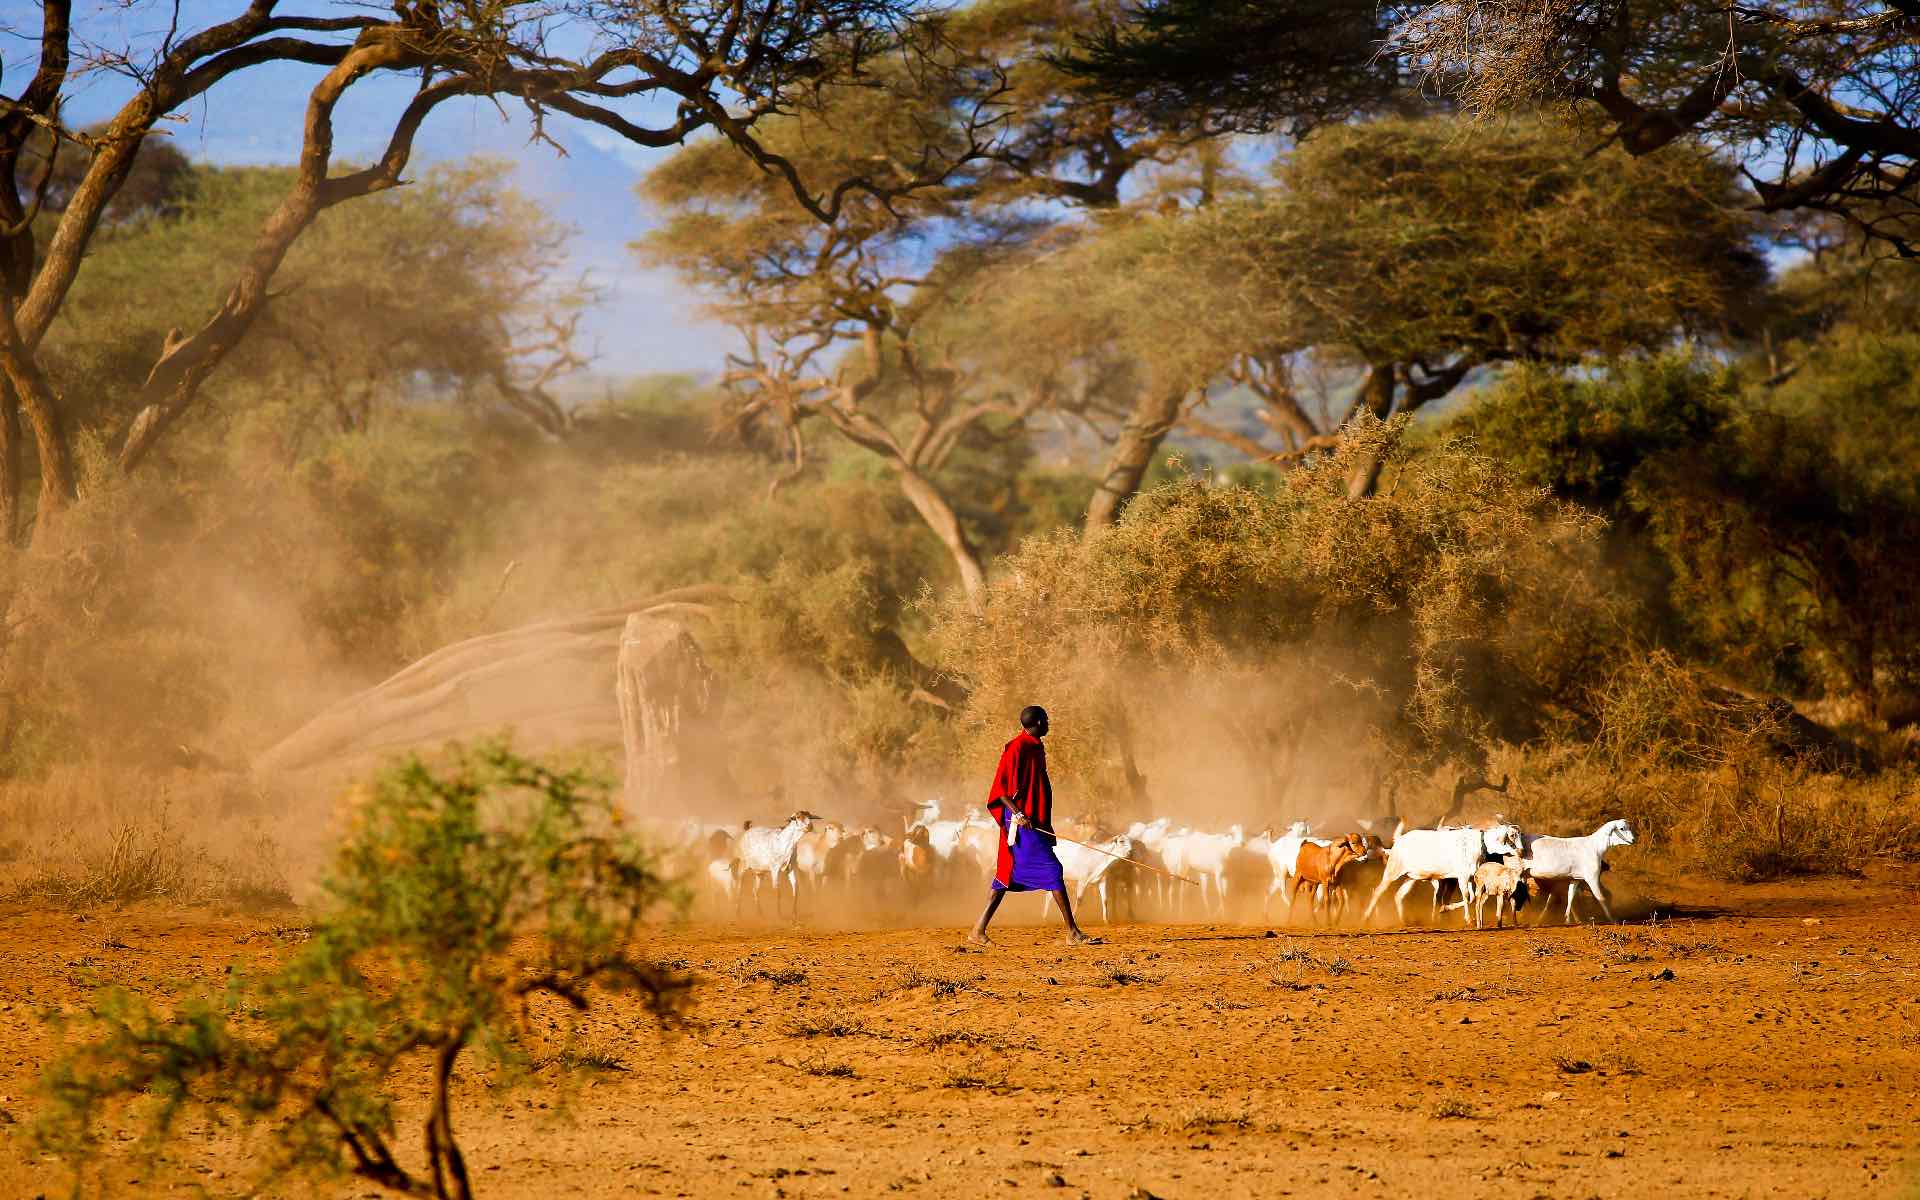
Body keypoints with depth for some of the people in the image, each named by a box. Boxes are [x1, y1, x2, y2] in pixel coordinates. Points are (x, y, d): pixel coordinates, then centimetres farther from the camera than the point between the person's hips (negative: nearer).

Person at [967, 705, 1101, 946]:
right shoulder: (1017, 748, -11)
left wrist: (1048, 830, 24)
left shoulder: (1036, 748, 17)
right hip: (1023, 824, -10)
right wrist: (1017, 813, -27)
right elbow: (1001, 788, -15)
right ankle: (1073, 933, -10)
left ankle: (979, 931, 9)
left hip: (1036, 823, 10)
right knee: (1052, 870, -10)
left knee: (1009, 876, 8)